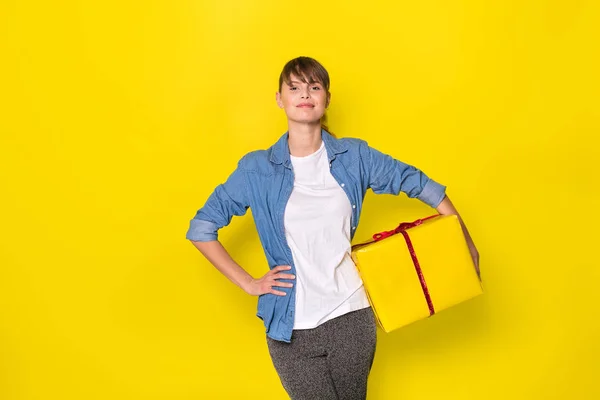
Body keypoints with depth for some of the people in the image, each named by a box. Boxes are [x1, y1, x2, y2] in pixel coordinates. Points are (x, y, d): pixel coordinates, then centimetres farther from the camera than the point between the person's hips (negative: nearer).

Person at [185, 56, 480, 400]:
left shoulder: (354, 156, 0)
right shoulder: (257, 169, -4)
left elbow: (418, 183, 10)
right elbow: (201, 228, 1)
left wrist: (465, 242, 8)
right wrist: (248, 283, -4)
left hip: (352, 316, 2)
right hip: (292, 327, -2)